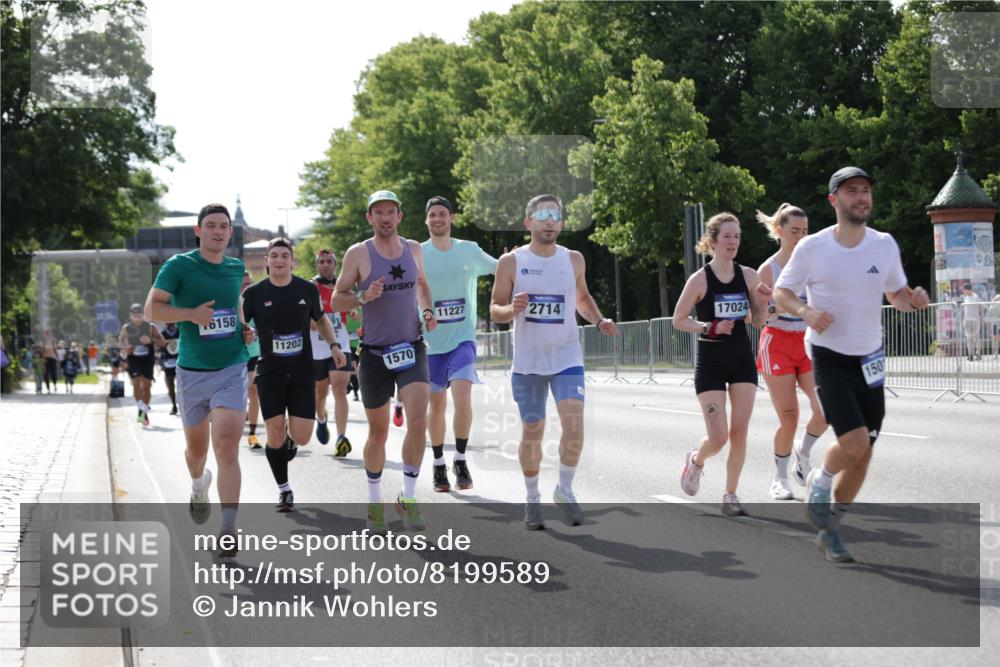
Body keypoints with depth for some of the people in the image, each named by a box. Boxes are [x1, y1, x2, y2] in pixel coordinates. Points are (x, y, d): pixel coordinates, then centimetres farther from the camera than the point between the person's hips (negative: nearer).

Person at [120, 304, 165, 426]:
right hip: (133, 359, 0)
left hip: (147, 360, 0)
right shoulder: (126, 328, 2)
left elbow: (162, 342, 0)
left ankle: (145, 412, 15)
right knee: (136, 383, -14)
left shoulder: (151, 327, -2)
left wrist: (150, 340, -18)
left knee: (147, 386, 2)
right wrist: (125, 348, -2)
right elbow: (121, 340, 19)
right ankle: (141, 410, -2)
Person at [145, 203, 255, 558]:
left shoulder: (236, 268, 7)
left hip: (231, 369, 1)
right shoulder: (179, 265, -5)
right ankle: (199, 486, 51)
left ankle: (228, 531, -14)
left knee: (227, 446, -15)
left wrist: (244, 328, 10)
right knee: (196, 448, 15)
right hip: (192, 371, -1)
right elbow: (151, 308, -10)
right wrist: (191, 314, -23)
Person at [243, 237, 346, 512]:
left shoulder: (308, 290, 2)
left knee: (302, 437, -6)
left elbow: (321, 319, 19)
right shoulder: (254, 293, -2)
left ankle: (289, 437, 34)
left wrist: (334, 345, 5)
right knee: (274, 433, -5)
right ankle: (284, 490, 15)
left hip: (302, 373, 1)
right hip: (270, 374, -1)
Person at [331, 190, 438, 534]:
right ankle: (374, 501, 25)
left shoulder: (414, 249, 6)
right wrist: (364, 297, -21)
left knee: (418, 421, -17)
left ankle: (408, 497, -3)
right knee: (378, 432, 7)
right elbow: (336, 300, -2)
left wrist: (426, 310, 7)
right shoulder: (358, 253, -5)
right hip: (374, 353, -2)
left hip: (412, 348, 2)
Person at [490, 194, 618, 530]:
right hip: (528, 361, -1)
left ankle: (564, 490, 3)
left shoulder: (574, 260, 4)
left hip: (567, 357, 1)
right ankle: (532, 499, 24)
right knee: (532, 432, 6)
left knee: (574, 423, -16)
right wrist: (511, 309, -23)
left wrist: (599, 320, 1)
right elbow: (495, 310, -1)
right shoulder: (511, 262, -4)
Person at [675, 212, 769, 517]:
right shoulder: (700, 279, -10)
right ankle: (696, 459, 27)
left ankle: (730, 496, 12)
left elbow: (758, 321, 9)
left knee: (739, 432, -1)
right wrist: (710, 327, -18)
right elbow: (678, 320, -4)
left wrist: (763, 303, -11)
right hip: (710, 363, -3)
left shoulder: (749, 275, 1)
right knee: (718, 437, -7)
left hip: (742, 360, 3)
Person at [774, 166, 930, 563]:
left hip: (870, 359, 4)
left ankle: (829, 531, 24)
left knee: (863, 454, 6)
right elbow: (780, 291, -1)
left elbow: (895, 295, 11)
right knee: (854, 443, -21)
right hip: (830, 358, -4)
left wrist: (913, 300, -13)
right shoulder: (812, 248, -10)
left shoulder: (885, 245, 0)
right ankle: (819, 481, 13)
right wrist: (807, 312, -21)